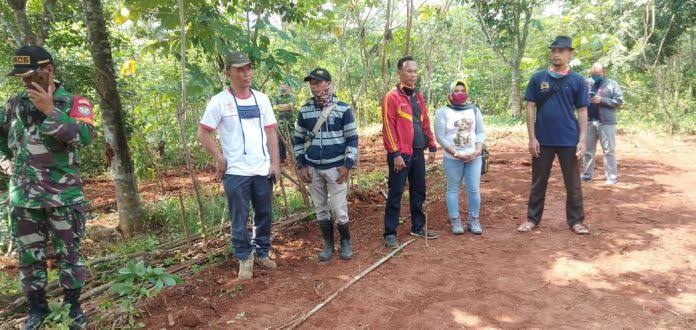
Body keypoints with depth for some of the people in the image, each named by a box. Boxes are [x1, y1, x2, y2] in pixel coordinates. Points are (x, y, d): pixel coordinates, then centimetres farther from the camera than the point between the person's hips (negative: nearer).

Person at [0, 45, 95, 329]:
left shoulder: (74, 103, -5)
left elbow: (85, 136, -22)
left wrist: (49, 110, -24)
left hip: (64, 196, -4)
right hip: (23, 197, 4)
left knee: (68, 253, 7)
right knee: (29, 256, 12)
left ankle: (72, 305, 23)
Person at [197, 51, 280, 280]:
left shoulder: (261, 99, 6)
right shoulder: (219, 101, -6)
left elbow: (271, 132, 7)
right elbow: (203, 134, -4)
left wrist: (275, 163, 2)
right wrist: (220, 160, -8)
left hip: (263, 170, 4)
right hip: (236, 172, -4)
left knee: (265, 215, 14)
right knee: (239, 220, 6)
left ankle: (262, 252, 32)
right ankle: (244, 259, 22)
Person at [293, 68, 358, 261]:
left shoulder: (343, 109, -5)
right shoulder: (304, 111, 4)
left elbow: (352, 138, -3)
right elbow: (298, 139, 11)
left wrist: (347, 165, -8)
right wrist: (301, 165, 5)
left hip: (336, 167, -3)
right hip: (312, 168, 3)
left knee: (339, 209, -1)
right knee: (320, 209, 10)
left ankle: (345, 242, 21)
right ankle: (328, 244, 25)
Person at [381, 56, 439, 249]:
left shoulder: (418, 97, 14)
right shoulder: (391, 97, -9)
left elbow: (425, 124, 17)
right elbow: (388, 128, -13)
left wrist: (431, 147, 12)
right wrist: (395, 154, -17)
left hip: (418, 153, 7)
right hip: (401, 154, -7)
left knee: (419, 191, 14)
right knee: (395, 194, -1)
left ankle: (418, 227, 28)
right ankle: (390, 233, 7)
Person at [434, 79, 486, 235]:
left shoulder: (474, 109, 10)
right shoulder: (442, 112, -2)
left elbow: (481, 132, 7)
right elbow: (440, 136, -8)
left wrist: (478, 150, -10)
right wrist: (456, 153, -15)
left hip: (474, 157, 3)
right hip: (452, 159, -3)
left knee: (474, 189, 2)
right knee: (453, 189, 3)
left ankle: (473, 220, 15)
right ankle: (455, 221, 13)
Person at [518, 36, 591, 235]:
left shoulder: (577, 80, 2)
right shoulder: (538, 78, 1)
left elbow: (582, 111, 3)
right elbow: (530, 108, 1)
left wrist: (582, 140, -5)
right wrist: (532, 138, -5)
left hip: (569, 140, 0)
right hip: (543, 140, 0)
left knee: (573, 183, 8)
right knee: (538, 181, 10)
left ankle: (576, 220, 20)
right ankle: (532, 218, 21)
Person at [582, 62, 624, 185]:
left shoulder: (612, 84, 1)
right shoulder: (586, 83, 10)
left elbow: (619, 101, -4)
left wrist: (602, 100, -15)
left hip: (606, 122, -3)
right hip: (589, 121, 3)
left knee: (609, 150, 0)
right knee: (588, 149, 10)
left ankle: (611, 176, 5)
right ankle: (587, 174, 19)